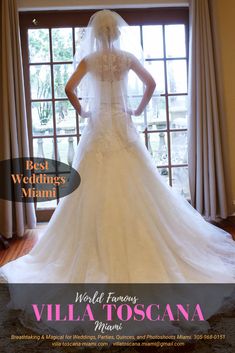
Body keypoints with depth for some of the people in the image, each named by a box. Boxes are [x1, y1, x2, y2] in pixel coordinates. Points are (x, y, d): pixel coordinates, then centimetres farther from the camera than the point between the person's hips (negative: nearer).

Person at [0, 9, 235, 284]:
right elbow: (150, 83, -2)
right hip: (123, 127, 1)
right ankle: (140, 249, 10)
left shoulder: (88, 59, -1)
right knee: (134, 190, 5)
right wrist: (138, 109, 8)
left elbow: (69, 88, -12)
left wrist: (81, 111, 2)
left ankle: (101, 254, 8)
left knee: (98, 191, 3)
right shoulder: (128, 57, 2)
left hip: (98, 128, -1)